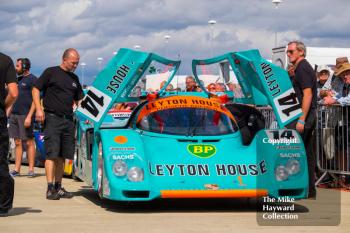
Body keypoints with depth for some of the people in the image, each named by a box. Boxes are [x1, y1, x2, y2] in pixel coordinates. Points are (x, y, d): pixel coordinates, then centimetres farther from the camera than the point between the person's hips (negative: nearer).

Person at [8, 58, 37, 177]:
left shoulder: (32, 79, -6)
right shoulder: (18, 79, 18)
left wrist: (29, 116, -18)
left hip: (25, 115, -8)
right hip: (14, 114, 8)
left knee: (29, 142, -4)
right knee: (17, 143, 7)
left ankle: (31, 169, -2)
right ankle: (16, 169, 9)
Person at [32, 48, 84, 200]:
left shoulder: (74, 79, 19)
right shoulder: (51, 73, 0)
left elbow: (79, 100, 24)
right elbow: (36, 89, -2)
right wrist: (38, 109, -13)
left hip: (68, 120, 6)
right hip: (52, 118, -6)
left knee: (62, 156, 7)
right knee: (52, 154, -10)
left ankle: (58, 187, 14)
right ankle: (50, 189, -11)